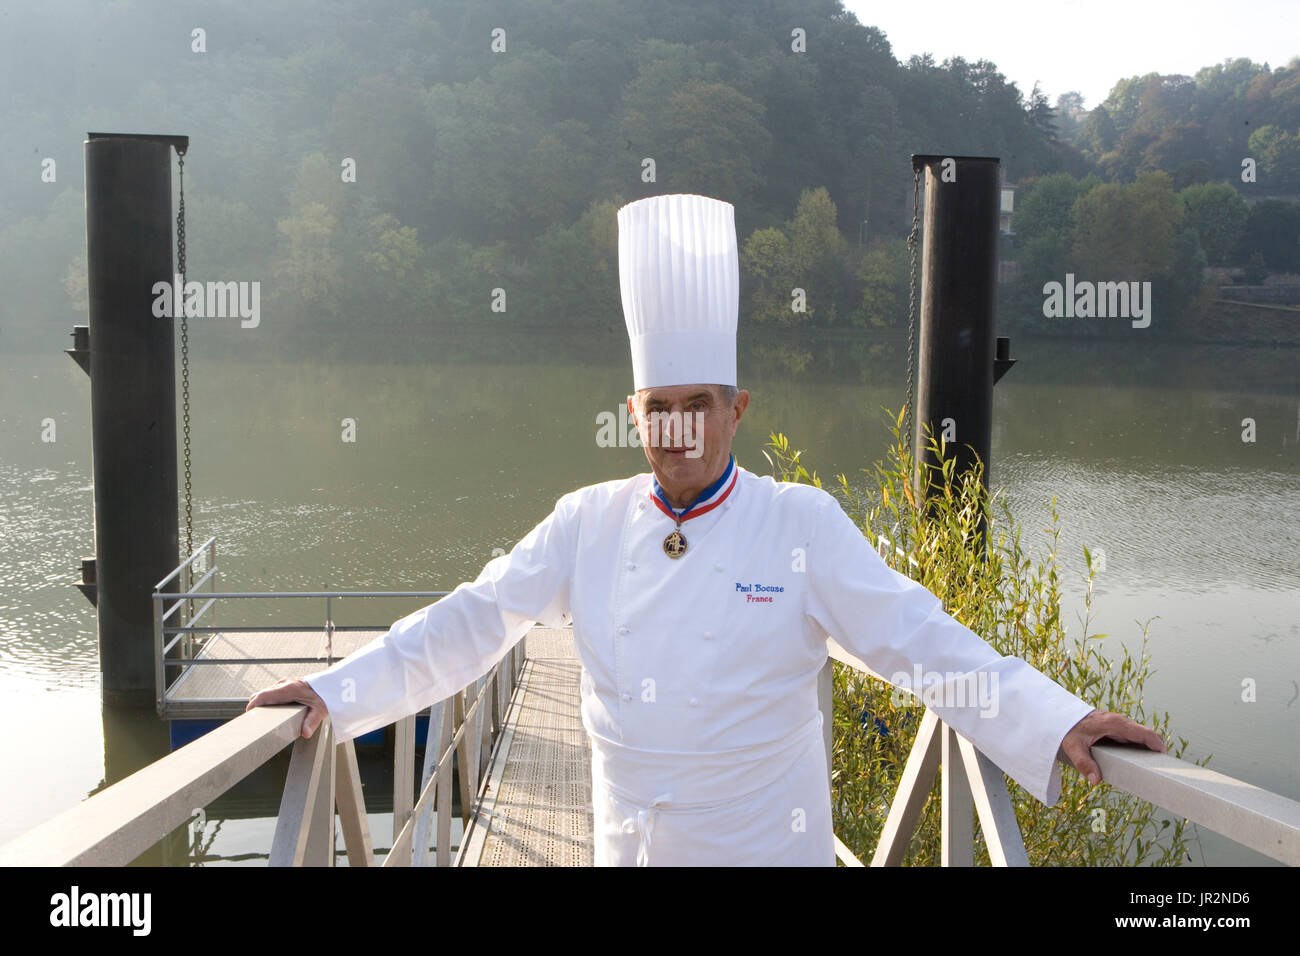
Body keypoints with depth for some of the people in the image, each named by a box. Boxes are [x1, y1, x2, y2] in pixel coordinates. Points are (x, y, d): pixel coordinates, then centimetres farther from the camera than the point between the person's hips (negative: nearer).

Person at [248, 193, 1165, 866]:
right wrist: (338, 690, -5)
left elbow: (917, 637, -14)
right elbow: (473, 621, -1)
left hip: (766, 844, -2)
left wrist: (1056, 723, -24)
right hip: (627, 842, 3)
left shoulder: (803, 525, -10)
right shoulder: (589, 522, -2)